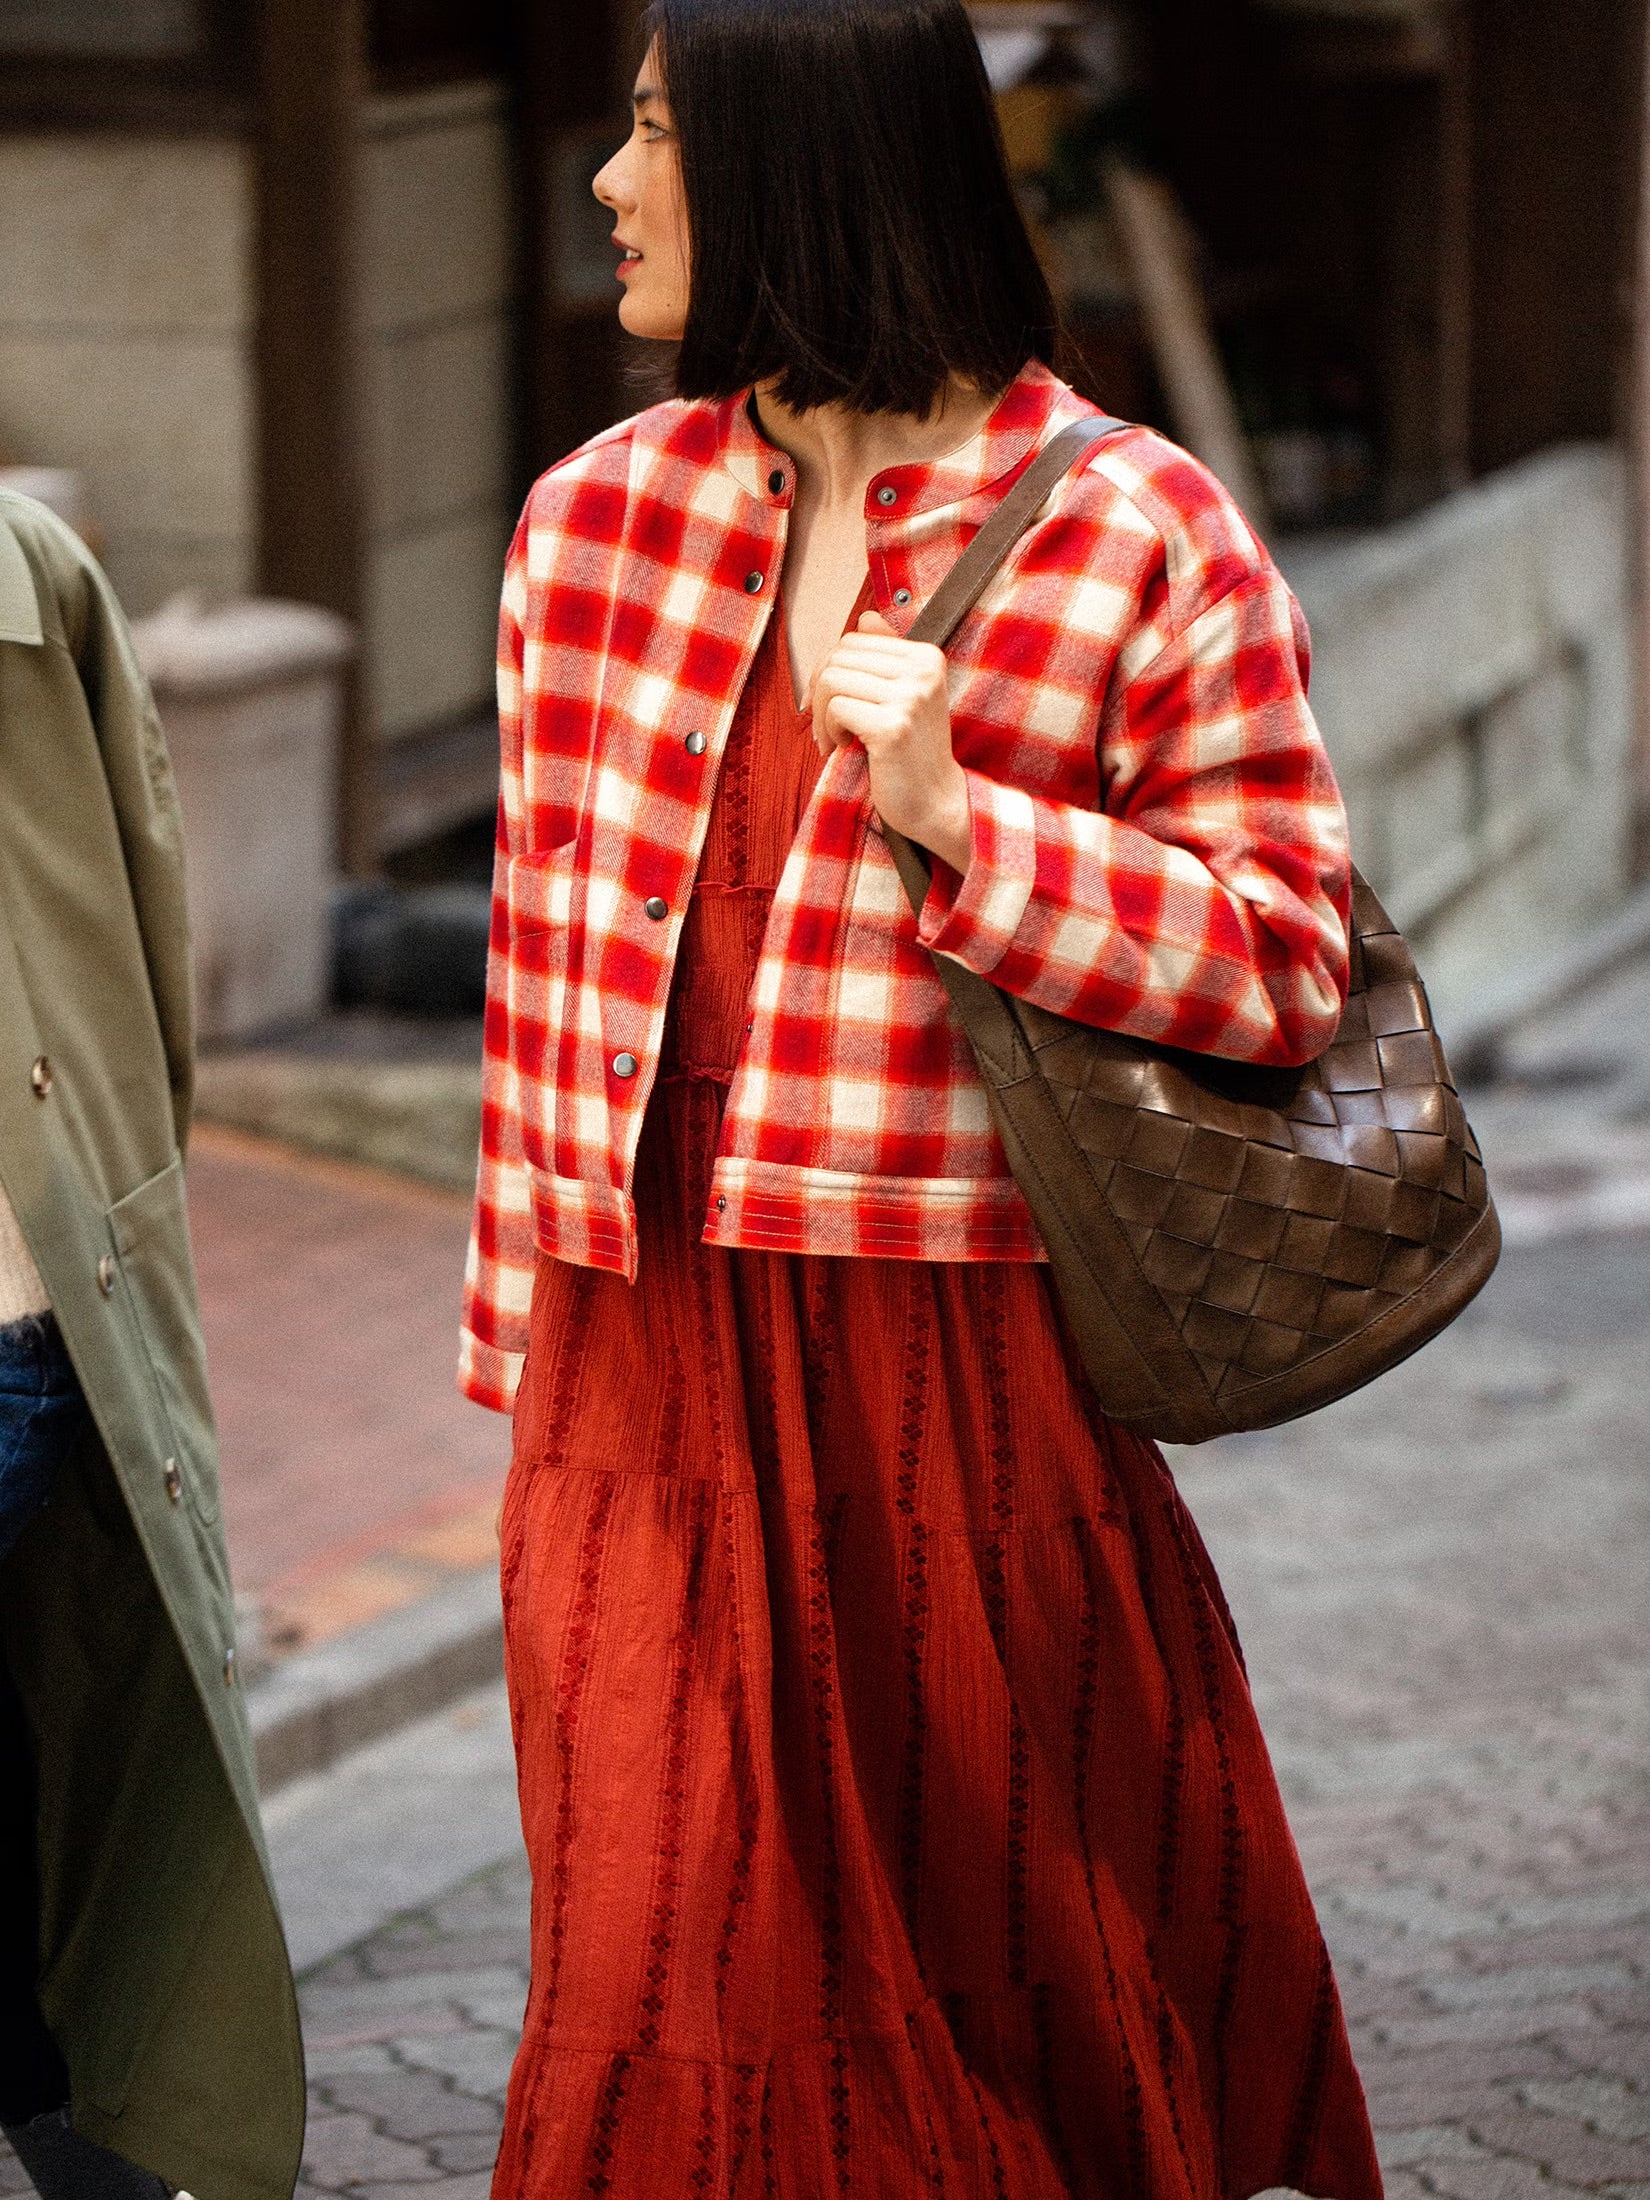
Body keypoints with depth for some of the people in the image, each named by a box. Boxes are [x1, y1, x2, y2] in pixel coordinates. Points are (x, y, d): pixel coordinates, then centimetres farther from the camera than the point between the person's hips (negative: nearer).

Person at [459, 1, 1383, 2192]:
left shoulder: (1139, 536, -7)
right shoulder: (596, 517, 7)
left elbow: (1287, 962, -7)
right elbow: (547, 949, 13)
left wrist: (953, 812, -19)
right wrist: (526, 1332, 14)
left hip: (967, 1376, -3)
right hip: (651, 1363, 4)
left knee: (1027, 1965, 8)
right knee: (681, 1990, 3)